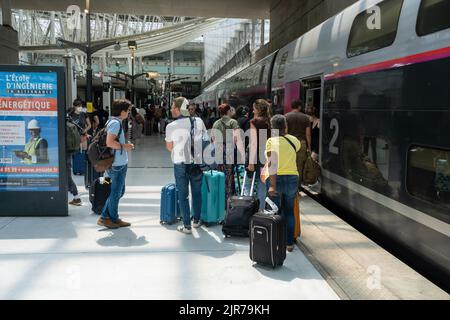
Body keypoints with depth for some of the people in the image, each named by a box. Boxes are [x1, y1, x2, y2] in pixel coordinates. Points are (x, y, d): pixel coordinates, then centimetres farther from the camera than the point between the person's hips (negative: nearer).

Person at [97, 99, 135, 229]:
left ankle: (105, 217, 25)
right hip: (118, 164, -10)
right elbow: (109, 142, -27)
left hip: (120, 163, 10)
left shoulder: (114, 122, 14)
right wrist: (124, 146, -15)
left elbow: (114, 141, 22)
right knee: (116, 192, 3)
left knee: (119, 191, 19)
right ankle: (113, 219, 17)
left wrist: (125, 145, 14)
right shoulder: (115, 123, -18)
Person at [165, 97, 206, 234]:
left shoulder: (171, 126, -12)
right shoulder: (199, 121, -5)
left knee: (183, 195, 9)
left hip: (181, 164, -3)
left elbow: (169, 147, 0)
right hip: (198, 163, 3)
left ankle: (187, 226, 13)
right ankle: (196, 221, 31)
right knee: (197, 193, 19)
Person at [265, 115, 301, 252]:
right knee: (289, 211, 16)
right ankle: (289, 243, 21)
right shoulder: (294, 140, 1)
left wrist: (272, 185, -21)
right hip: (292, 178, 3)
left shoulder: (271, 141, -10)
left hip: (276, 179, -3)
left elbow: (272, 163, -19)